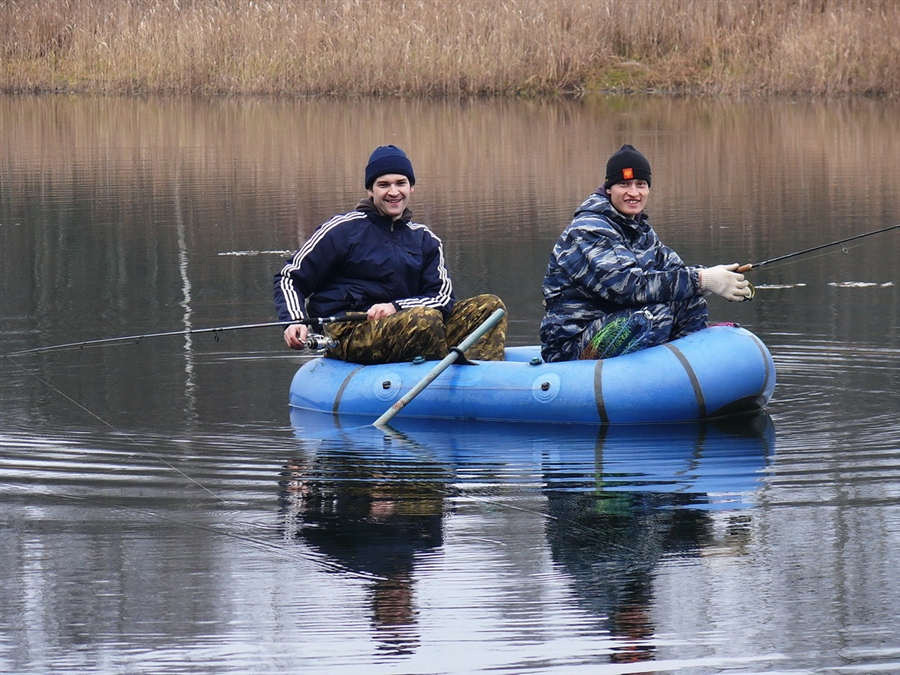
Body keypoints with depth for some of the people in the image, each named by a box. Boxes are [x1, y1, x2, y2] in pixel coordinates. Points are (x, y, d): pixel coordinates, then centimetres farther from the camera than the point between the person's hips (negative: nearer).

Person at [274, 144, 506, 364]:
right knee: (426, 318, -34)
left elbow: (443, 297, 7)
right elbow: (289, 279, 5)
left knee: (489, 306, -13)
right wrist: (294, 322, -15)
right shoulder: (343, 229, 4)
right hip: (347, 336, -6)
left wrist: (396, 307, -13)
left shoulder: (425, 240, 17)